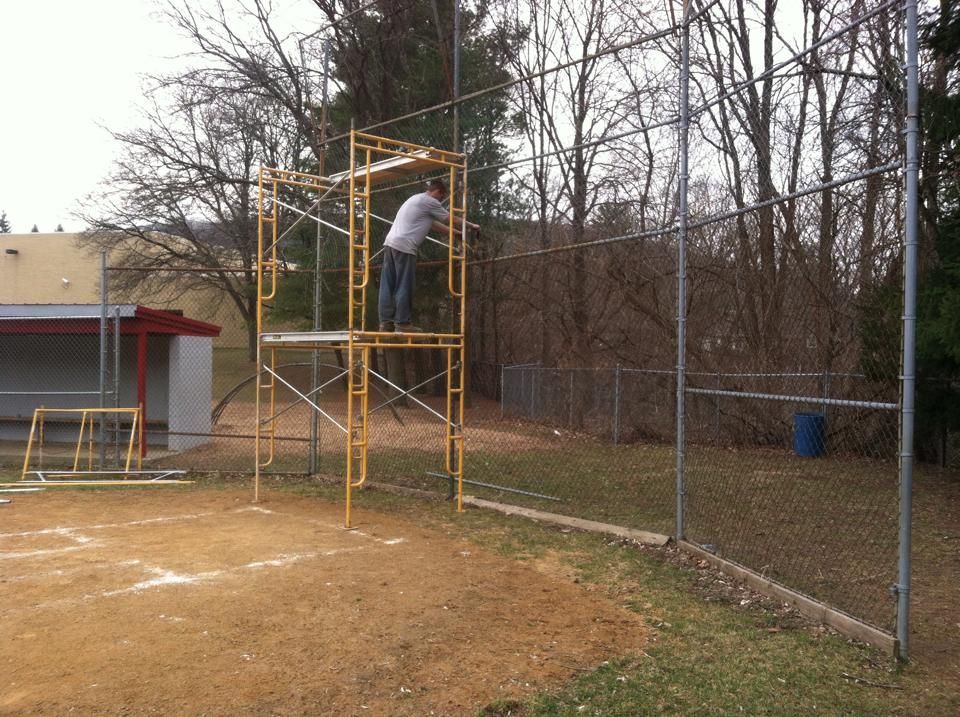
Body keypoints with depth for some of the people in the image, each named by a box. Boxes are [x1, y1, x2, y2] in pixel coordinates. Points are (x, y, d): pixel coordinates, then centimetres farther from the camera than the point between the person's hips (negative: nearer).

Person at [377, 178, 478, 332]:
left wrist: (457, 232, 34)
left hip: (391, 243, 9)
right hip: (404, 246, -9)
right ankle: (402, 323, -2)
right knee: (404, 287, -5)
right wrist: (471, 225, 20)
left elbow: (434, 223, 31)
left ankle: (386, 322, 8)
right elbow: (450, 219, 6)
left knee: (389, 286, 7)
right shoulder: (429, 201, -2)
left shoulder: (417, 199, 28)